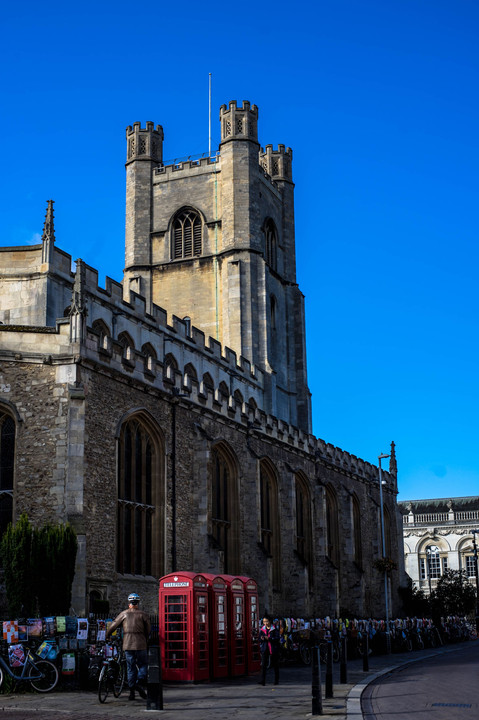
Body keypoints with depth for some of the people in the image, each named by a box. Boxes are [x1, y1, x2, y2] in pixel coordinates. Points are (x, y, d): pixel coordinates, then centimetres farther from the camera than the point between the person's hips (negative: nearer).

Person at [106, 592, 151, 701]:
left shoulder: (124, 614, 9)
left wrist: (106, 636, 26)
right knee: (143, 665, 9)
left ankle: (132, 691, 4)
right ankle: (140, 683, -14)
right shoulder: (143, 614, 5)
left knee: (131, 667, 8)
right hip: (141, 644, -2)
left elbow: (113, 626, 12)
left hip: (127, 645, 2)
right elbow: (148, 630, 7)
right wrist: (146, 642, 19)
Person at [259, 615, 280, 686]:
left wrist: (269, 638, -23)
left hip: (273, 649, -2)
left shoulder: (274, 629, -3)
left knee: (275, 665, 8)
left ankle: (276, 680, 22)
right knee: (263, 665, -10)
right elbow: (260, 640, 13)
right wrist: (261, 638, -11)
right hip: (265, 649, 2)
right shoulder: (262, 630, 10)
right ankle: (263, 681, -12)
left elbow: (277, 638, -11)